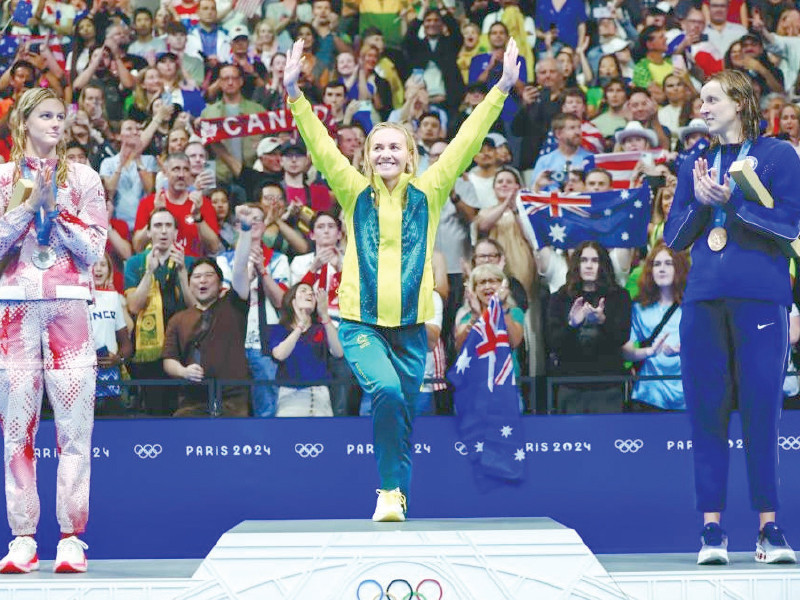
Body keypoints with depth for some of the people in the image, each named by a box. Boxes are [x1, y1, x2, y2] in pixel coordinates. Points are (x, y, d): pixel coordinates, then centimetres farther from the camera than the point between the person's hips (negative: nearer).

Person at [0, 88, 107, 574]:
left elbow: (95, 247, 2)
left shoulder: (83, 178, 9)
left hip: (69, 308, 0)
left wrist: (54, 206, -6)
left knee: (75, 426, -6)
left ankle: (72, 539, -5)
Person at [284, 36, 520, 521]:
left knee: (403, 415, 7)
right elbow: (320, 145, -6)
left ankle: (395, 498, 24)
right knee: (387, 391, -26)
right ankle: (391, 488, -12)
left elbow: (466, 142, 0)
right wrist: (294, 94, -17)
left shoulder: (428, 194, 3)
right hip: (361, 323, -2)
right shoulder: (355, 193, 2)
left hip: (411, 326, 2)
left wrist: (502, 90, -5)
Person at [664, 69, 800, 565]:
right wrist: (700, 202, -3)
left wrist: (730, 200, -13)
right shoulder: (696, 165, 18)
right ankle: (712, 529, 3)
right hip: (704, 300, 4)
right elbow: (674, 237, 15)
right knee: (707, 412, 1)